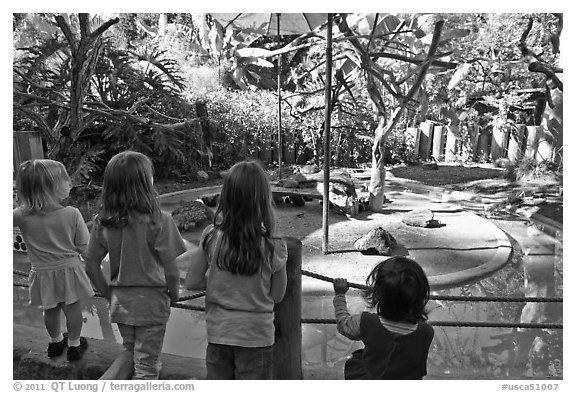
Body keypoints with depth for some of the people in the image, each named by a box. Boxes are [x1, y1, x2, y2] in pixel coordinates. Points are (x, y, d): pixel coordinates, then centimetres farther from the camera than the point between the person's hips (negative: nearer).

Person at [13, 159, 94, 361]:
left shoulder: (22, 216, -15)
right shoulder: (72, 214, -19)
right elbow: (82, 246, -12)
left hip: (42, 272, 3)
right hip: (69, 269, -2)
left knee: (50, 310, 22)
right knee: (72, 307, 15)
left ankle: (55, 341, 43)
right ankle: (74, 344, 30)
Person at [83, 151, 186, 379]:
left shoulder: (102, 222, -7)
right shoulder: (158, 221, -20)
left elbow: (91, 266, 0)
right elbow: (171, 270, -16)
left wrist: (108, 294, 13)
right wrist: (174, 294, 2)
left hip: (120, 301, 4)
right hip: (151, 301, -4)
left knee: (129, 353, 29)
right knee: (147, 366, 12)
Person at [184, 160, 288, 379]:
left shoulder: (211, 236, -12)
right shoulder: (272, 246, -16)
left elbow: (191, 283, -5)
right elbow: (277, 295, -5)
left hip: (218, 332, 2)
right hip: (256, 335, -2)